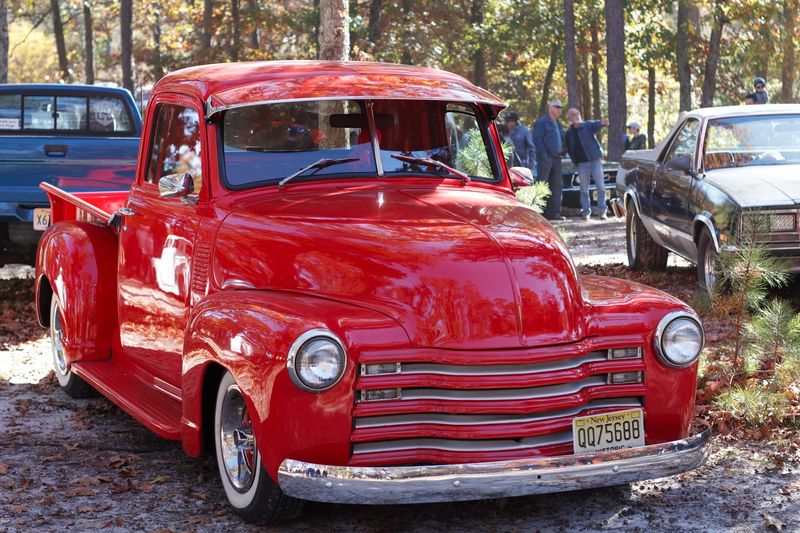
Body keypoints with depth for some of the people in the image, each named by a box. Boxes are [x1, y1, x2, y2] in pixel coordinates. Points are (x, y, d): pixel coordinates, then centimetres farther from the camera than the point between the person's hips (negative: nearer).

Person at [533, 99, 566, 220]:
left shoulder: (557, 124, 21)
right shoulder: (542, 121, -6)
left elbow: (561, 139, 26)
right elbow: (537, 139, -13)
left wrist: (563, 150, 7)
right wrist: (543, 154, -18)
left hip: (556, 159, 9)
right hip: (545, 158, -9)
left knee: (557, 185, 8)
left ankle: (554, 213, 13)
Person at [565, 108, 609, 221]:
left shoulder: (588, 125, 2)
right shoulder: (569, 133, 11)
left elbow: (596, 125, -21)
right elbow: (568, 148, 18)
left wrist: (602, 123, -45)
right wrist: (574, 160, 4)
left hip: (595, 160, -2)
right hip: (581, 163, 2)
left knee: (601, 186, -4)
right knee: (584, 189, 2)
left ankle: (602, 211, 4)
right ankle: (586, 212, 7)